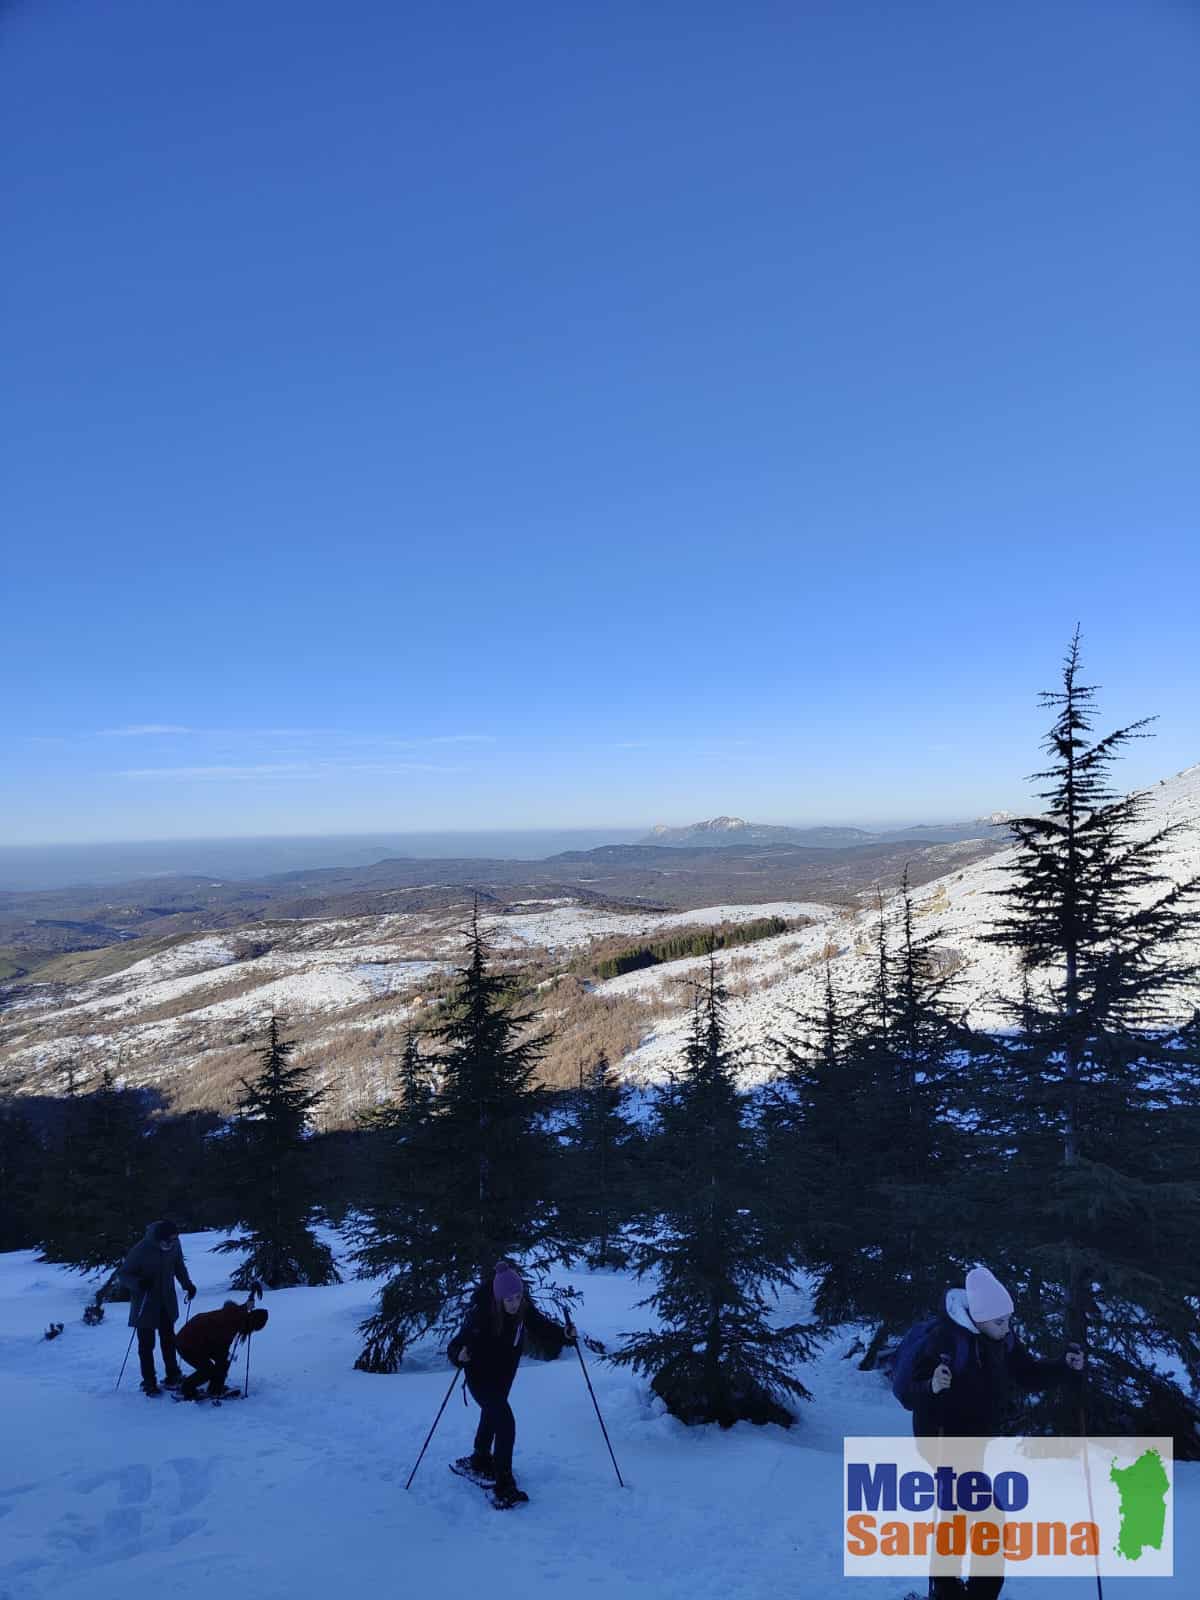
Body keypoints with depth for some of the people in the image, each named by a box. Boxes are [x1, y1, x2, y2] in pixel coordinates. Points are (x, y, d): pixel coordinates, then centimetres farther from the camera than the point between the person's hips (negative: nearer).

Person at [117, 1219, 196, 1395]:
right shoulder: (141, 1250, -25)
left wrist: (187, 1284, -2)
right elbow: (122, 1275, -16)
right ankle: (149, 1382, 16)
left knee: (169, 1341, 15)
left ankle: (173, 1377, 27)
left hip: (167, 1304, 4)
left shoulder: (174, 1245, -9)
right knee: (146, 1344, 2)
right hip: (145, 1306, -4)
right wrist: (138, 1283, -34)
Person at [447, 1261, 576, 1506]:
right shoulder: (480, 1311, -33)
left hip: (504, 1375, 6)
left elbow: (541, 1326, -11)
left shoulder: (525, 1309, -20)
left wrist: (564, 1334, -27)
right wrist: (459, 1354, -50)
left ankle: (479, 1462, 52)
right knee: (505, 1423, -18)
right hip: (481, 1376, -6)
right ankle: (504, 1489, -8)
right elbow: (460, 1340, -29)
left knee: (492, 1417, 27)